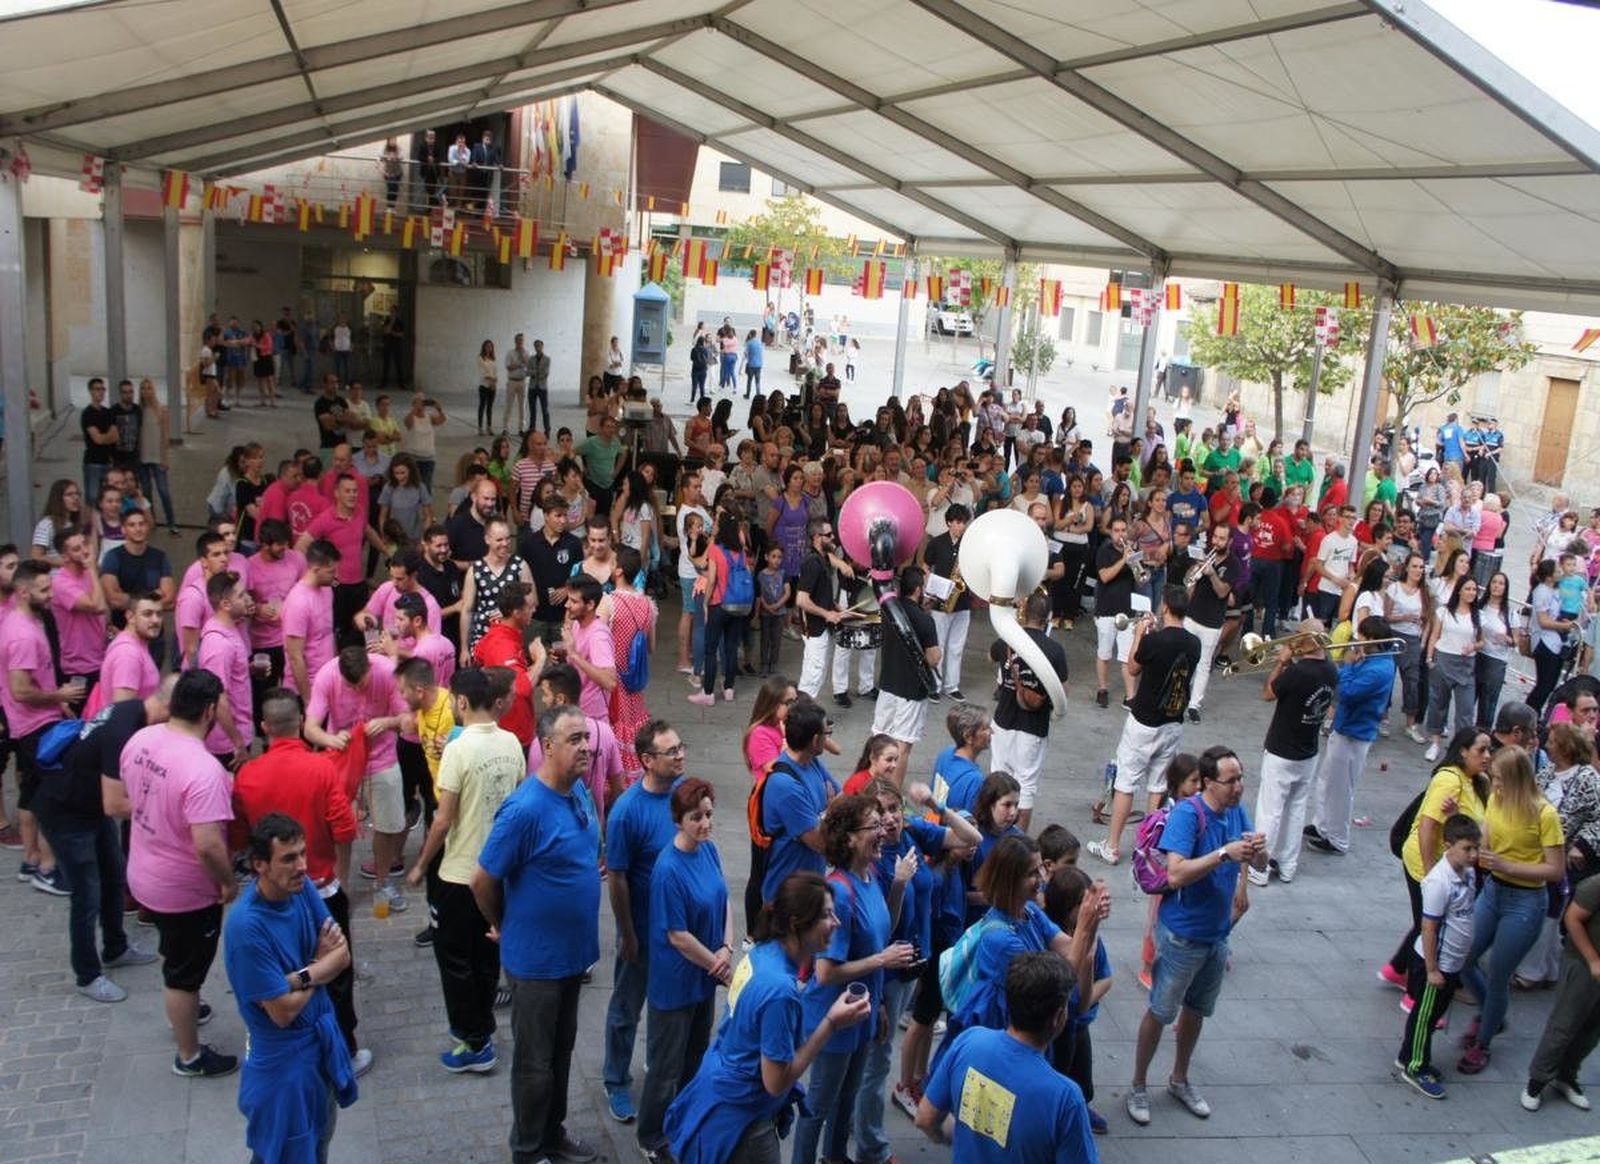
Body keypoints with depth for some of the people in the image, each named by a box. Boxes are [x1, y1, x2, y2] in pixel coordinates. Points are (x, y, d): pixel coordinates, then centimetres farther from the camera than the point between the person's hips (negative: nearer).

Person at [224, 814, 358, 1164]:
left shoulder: (302, 887, -11)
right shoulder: (247, 926, -31)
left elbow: (343, 957, -7)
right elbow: (284, 1010, -25)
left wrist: (302, 976, -25)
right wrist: (322, 964, -10)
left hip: (321, 1033, 6)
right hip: (282, 1055, -6)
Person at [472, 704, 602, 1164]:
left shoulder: (580, 792, -2)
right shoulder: (525, 810, -27)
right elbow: (483, 882, -19)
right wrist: (505, 927, -4)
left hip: (574, 950, 7)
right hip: (536, 958, -7)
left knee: (562, 1049, 23)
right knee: (535, 1061, 10)